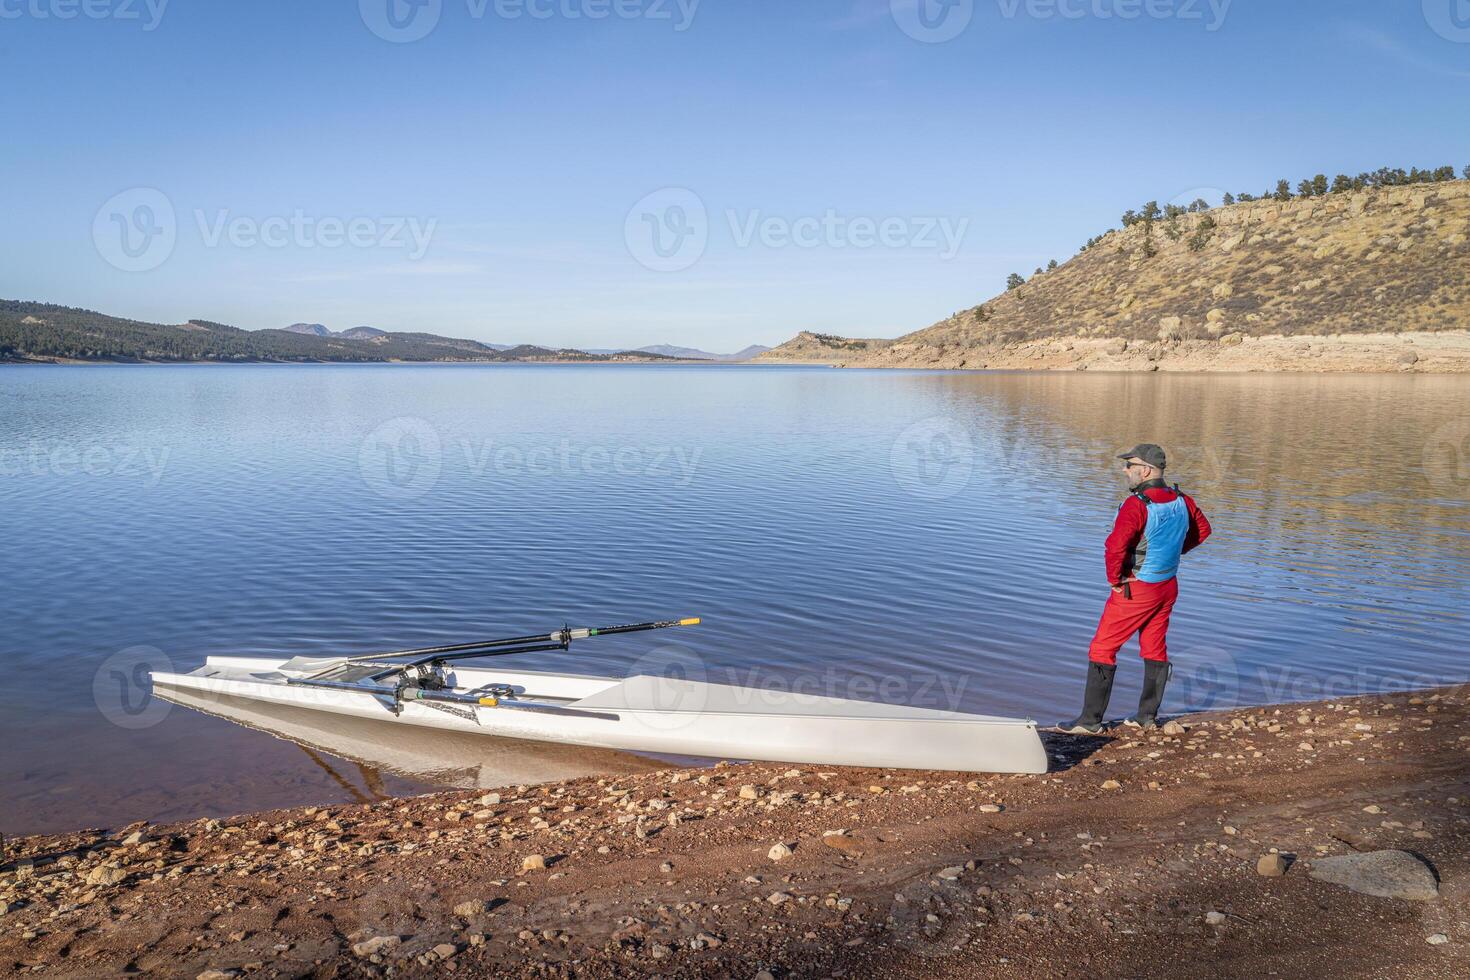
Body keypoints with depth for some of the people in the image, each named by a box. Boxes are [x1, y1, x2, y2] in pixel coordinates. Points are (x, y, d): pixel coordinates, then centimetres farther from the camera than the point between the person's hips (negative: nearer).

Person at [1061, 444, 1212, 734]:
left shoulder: (1137, 505, -24)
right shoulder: (1181, 500, 0)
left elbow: (1115, 547, -33)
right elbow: (1203, 529, 18)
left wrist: (1114, 579, -17)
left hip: (1135, 590, -8)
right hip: (1168, 586, 8)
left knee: (1102, 650, 0)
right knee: (1155, 650, 17)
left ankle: (1091, 720, 4)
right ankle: (1147, 716, 25)